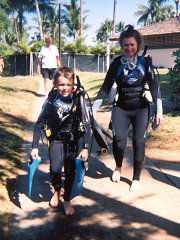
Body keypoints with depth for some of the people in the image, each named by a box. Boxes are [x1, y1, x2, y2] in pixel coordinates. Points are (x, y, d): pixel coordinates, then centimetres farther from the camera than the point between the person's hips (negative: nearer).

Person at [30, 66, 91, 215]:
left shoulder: (78, 98, -20)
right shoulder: (52, 99, -17)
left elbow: (87, 124, -17)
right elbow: (40, 123, -9)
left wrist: (86, 147, -21)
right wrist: (35, 146, -10)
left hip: (75, 138, 0)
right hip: (56, 138, 0)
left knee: (70, 169, 1)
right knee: (55, 168, -15)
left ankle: (67, 201, 24)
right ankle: (57, 191, 18)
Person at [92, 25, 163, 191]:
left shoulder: (145, 62, -2)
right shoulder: (117, 63, -1)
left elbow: (154, 86, -2)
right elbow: (106, 87, 0)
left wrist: (159, 111, -8)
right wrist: (94, 108, -4)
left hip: (141, 108, 0)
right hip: (121, 107, 0)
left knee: (139, 142, -5)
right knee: (119, 139, -15)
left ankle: (137, 178, 15)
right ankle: (118, 167, 18)